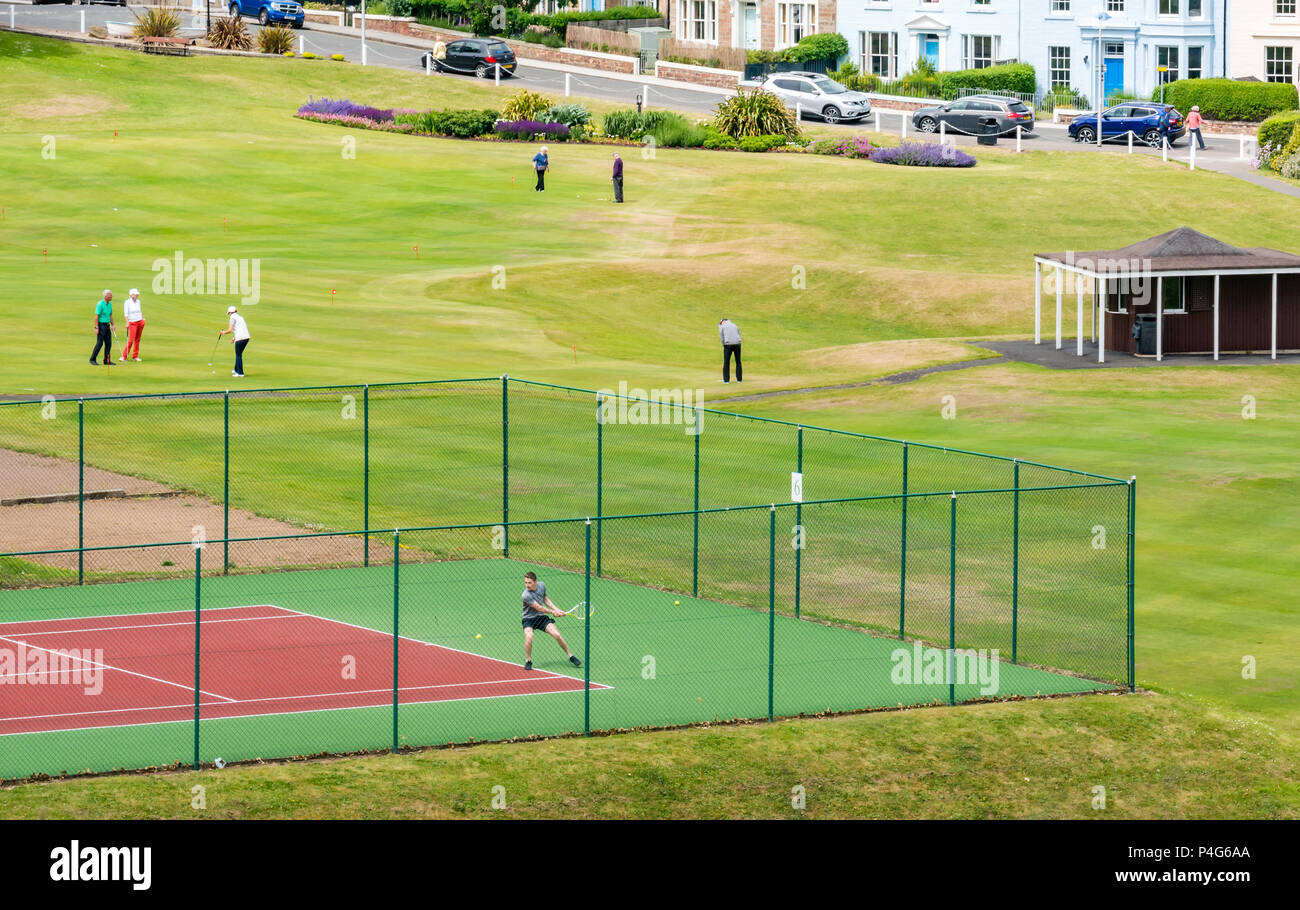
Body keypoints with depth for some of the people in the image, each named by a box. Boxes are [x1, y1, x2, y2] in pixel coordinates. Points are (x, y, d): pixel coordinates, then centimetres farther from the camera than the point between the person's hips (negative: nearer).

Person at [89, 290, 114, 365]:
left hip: (107, 326, 8)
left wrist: (112, 325, 12)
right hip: (101, 325, -8)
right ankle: (92, 359, 2)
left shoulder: (109, 304, 9)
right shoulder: (100, 304, -16)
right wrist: (96, 328, -20)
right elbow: (96, 316, -18)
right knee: (100, 343, -7)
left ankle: (107, 360, 8)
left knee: (108, 343, 4)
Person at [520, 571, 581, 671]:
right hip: (528, 619, -5)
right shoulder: (526, 595, -27)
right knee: (529, 637, -31)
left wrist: (556, 609, 4)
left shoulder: (541, 585, -5)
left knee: (557, 635, -8)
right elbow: (539, 608, -19)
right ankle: (528, 661, -9)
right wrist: (553, 612, -9)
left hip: (541, 617, 5)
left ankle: (570, 656, 10)